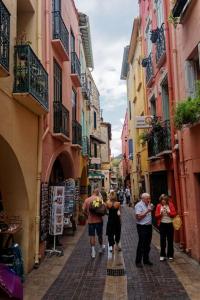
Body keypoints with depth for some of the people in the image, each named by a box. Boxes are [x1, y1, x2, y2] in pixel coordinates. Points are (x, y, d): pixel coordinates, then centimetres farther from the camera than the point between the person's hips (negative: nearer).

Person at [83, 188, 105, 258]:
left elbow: (84, 211, -3)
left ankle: (93, 251, 4)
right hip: (98, 220, -1)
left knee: (92, 236, 7)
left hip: (90, 220, 1)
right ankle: (101, 248, 34)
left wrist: (88, 216, 11)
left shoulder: (87, 200, -2)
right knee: (99, 235, 16)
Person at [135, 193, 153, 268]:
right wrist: (147, 211, -21)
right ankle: (138, 261, 6)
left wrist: (150, 208, 11)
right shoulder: (139, 205, -12)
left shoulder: (148, 205, 14)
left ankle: (146, 260, 26)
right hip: (142, 227, -8)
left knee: (147, 245, 14)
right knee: (141, 245, -3)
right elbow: (138, 217, -21)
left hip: (149, 226, 8)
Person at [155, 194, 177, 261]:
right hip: (162, 224, 0)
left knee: (170, 240, 5)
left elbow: (174, 214, -2)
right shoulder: (158, 206, 1)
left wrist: (168, 212, -18)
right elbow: (156, 215, -1)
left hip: (170, 224, 0)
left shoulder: (170, 204, 0)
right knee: (162, 240, 4)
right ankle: (162, 255, 16)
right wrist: (161, 213, -19)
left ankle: (170, 255, 18)